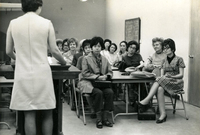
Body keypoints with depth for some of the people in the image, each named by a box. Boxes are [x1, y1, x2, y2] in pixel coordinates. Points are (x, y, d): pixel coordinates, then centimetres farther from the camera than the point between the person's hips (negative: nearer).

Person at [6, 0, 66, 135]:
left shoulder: (13, 23, 3)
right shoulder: (46, 23, -3)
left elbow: (8, 51, 13)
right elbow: (54, 50, 5)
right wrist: (63, 61, 25)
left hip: (23, 74, 2)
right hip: (42, 73, -1)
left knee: (29, 114, 5)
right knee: (47, 113, 10)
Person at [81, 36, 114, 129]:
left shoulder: (104, 59, 17)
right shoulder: (86, 58, 3)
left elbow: (110, 72, 14)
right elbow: (85, 73, -6)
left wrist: (106, 76, -11)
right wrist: (98, 77, -16)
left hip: (102, 83, 4)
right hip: (89, 83, -4)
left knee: (110, 92, -26)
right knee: (98, 93, -33)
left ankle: (105, 118, -17)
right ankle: (98, 118, -21)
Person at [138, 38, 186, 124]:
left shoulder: (179, 59, 2)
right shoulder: (164, 61, 17)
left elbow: (181, 75, -4)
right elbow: (162, 74, 7)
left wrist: (172, 76, -21)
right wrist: (160, 77, -17)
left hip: (176, 83, -4)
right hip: (165, 82, 4)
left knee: (160, 81, -33)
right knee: (160, 89, -33)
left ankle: (146, 102, -35)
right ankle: (163, 114, -37)